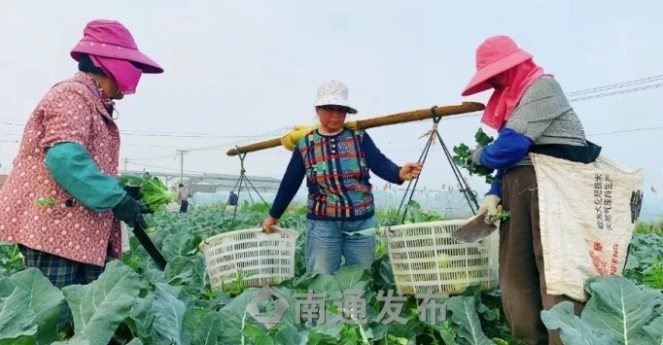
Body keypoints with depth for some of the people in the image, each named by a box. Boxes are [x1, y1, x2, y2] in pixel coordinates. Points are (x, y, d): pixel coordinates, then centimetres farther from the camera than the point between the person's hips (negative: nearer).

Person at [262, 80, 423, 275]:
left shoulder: (359, 137, 0)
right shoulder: (305, 144, 0)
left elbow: (379, 163, -14)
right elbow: (290, 183, 6)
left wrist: (399, 174, -36)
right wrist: (273, 215, 12)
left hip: (362, 221, 1)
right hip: (322, 224, -1)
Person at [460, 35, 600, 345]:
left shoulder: (542, 86, -3)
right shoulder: (512, 97, 23)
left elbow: (512, 145, -13)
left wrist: (479, 156, 6)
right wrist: (494, 192, 2)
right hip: (517, 190, 9)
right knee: (516, 272, 4)